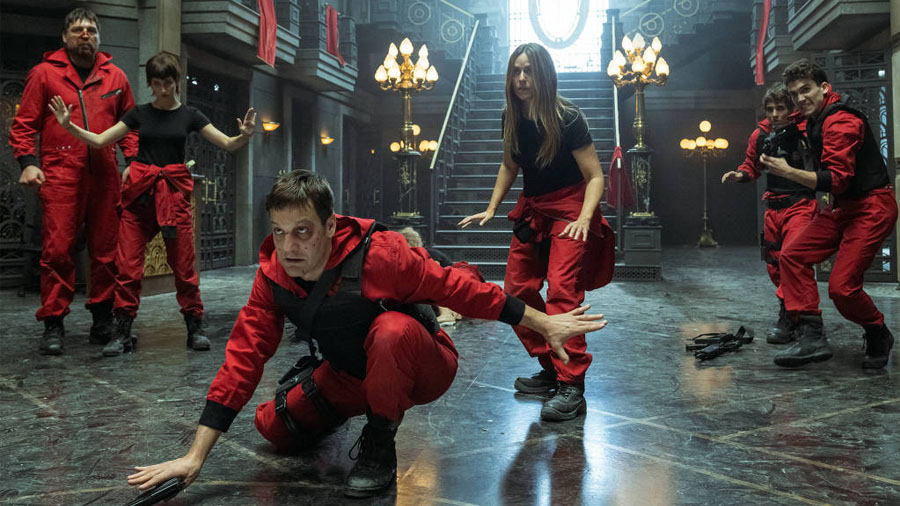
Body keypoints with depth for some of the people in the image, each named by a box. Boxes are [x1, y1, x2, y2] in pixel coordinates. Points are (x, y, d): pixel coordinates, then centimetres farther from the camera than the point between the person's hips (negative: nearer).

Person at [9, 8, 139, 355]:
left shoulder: (115, 77, 14)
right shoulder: (45, 73, 7)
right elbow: (24, 124, 6)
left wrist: (131, 161, 5)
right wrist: (28, 162, -7)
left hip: (104, 176, 3)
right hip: (59, 175, -2)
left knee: (106, 250, 4)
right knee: (57, 251, -6)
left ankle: (102, 318, 16)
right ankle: (53, 325, 2)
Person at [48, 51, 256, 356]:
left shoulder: (189, 115, 7)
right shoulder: (139, 113, 10)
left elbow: (228, 144, 2)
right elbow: (99, 140, 10)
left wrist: (244, 136, -19)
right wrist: (69, 126, -3)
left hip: (174, 192, -1)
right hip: (139, 194, 1)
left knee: (183, 263, -1)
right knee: (128, 264, -3)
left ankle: (195, 328, 11)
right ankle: (123, 332, 4)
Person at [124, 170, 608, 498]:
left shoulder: (378, 254, -32)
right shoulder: (272, 276, -16)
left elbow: (457, 288, -24)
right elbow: (243, 357, -15)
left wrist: (544, 323, -17)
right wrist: (195, 456, -18)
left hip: (420, 369, -5)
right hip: (350, 375, 5)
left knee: (393, 329, -37)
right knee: (274, 427, -4)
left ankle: (379, 445, -13)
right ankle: (335, 408, 28)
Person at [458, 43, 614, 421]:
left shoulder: (567, 118, -16)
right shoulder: (511, 118, 1)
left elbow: (595, 176, -15)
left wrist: (584, 218, -29)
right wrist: (491, 209, 9)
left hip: (569, 209, -7)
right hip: (532, 210, 7)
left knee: (561, 289, -20)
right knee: (517, 291, 2)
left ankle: (571, 387, -17)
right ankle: (551, 371, 16)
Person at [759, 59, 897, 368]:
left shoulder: (840, 121, -18)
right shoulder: (815, 121, 13)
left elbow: (838, 179, -26)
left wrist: (788, 172, -30)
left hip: (871, 208, -10)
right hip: (841, 208, 10)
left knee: (842, 287, -16)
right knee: (792, 256, -4)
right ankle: (812, 338, -5)